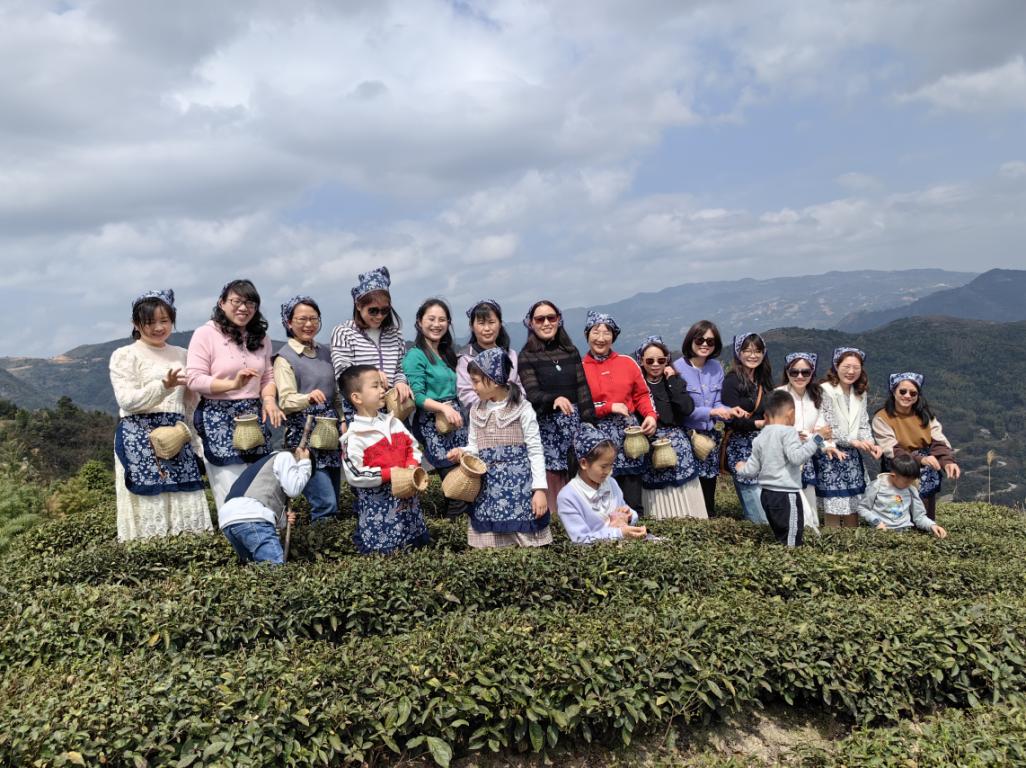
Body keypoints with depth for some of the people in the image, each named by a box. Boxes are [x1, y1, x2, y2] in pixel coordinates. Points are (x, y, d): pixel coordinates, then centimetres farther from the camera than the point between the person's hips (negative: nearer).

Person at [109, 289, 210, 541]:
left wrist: (193, 439, 16)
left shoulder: (181, 355, 15)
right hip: (140, 438, -5)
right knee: (148, 501, -6)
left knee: (184, 501, 3)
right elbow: (127, 400, -12)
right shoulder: (125, 355, 0)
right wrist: (164, 386, -24)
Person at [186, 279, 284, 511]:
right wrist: (233, 384, -22)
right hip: (219, 419, -5)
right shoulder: (205, 333, -4)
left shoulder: (261, 337, 14)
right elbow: (194, 379, -10)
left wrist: (269, 399, -4)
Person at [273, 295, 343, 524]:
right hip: (303, 432, -6)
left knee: (333, 499, 10)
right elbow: (285, 401, -13)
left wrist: (342, 423, 10)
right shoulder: (285, 357, -4)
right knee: (326, 504, -13)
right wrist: (308, 398, -33)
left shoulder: (325, 352, 13)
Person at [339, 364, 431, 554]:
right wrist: (389, 474, -20)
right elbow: (355, 475, -20)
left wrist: (412, 465, -7)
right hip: (377, 504, -7)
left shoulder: (393, 422, 6)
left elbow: (413, 446, 14)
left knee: (420, 542, 19)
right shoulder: (354, 437, -15)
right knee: (381, 551, 1)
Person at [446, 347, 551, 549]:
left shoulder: (522, 408, -5)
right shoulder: (476, 410, 8)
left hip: (519, 486, -4)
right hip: (488, 488, 4)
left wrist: (539, 489, -10)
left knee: (528, 546, -1)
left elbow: (535, 451, -5)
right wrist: (462, 452, -9)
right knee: (487, 551, 6)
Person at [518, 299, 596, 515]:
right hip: (545, 424, -3)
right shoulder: (527, 357, -1)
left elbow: (583, 390, 10)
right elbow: (532, 394, -12)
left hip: (573, 421, 3)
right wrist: (554, 399, -32)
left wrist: (589, 423, 5)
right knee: (552, 480, -3)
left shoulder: (571, 351, 11)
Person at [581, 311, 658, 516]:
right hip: (598, 437, -2)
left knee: (632, 498, 5)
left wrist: (650, 415, -6)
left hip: (629, 433, 3)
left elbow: (641, 394, 12)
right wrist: (610, 407, -9)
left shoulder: (627, 362, 10)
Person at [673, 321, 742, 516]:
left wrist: (729, 411, -12)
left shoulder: (716, 367, 6)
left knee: (709, 486, 13)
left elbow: (716, 403, 8)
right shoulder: (679, 368, -12)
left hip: (710, 436, 6)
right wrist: (710, 412, -23)